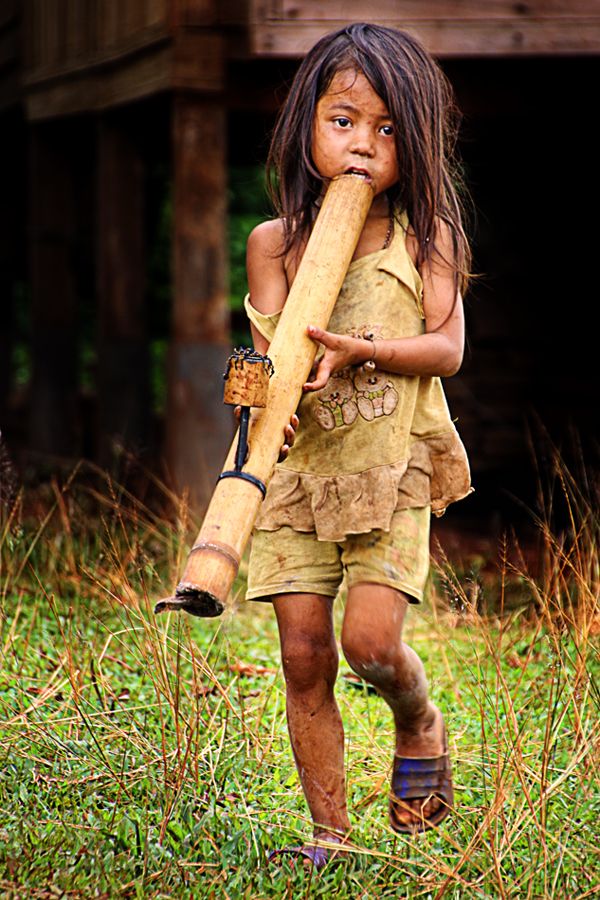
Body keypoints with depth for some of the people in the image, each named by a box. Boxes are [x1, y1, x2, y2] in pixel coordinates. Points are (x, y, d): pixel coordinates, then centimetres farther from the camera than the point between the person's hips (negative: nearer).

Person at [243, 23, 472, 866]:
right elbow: (269, 346, -2)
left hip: (392, 464, -2)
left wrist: (361, 350, -22)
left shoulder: (424, 235, 0)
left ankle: (420, 725, 21)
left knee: (370, 639, -15)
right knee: (304, 654, 0)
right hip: (298, 466, 2)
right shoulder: (276, 241, 3)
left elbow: (447, 347, -6)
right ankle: (328, 834, 12)